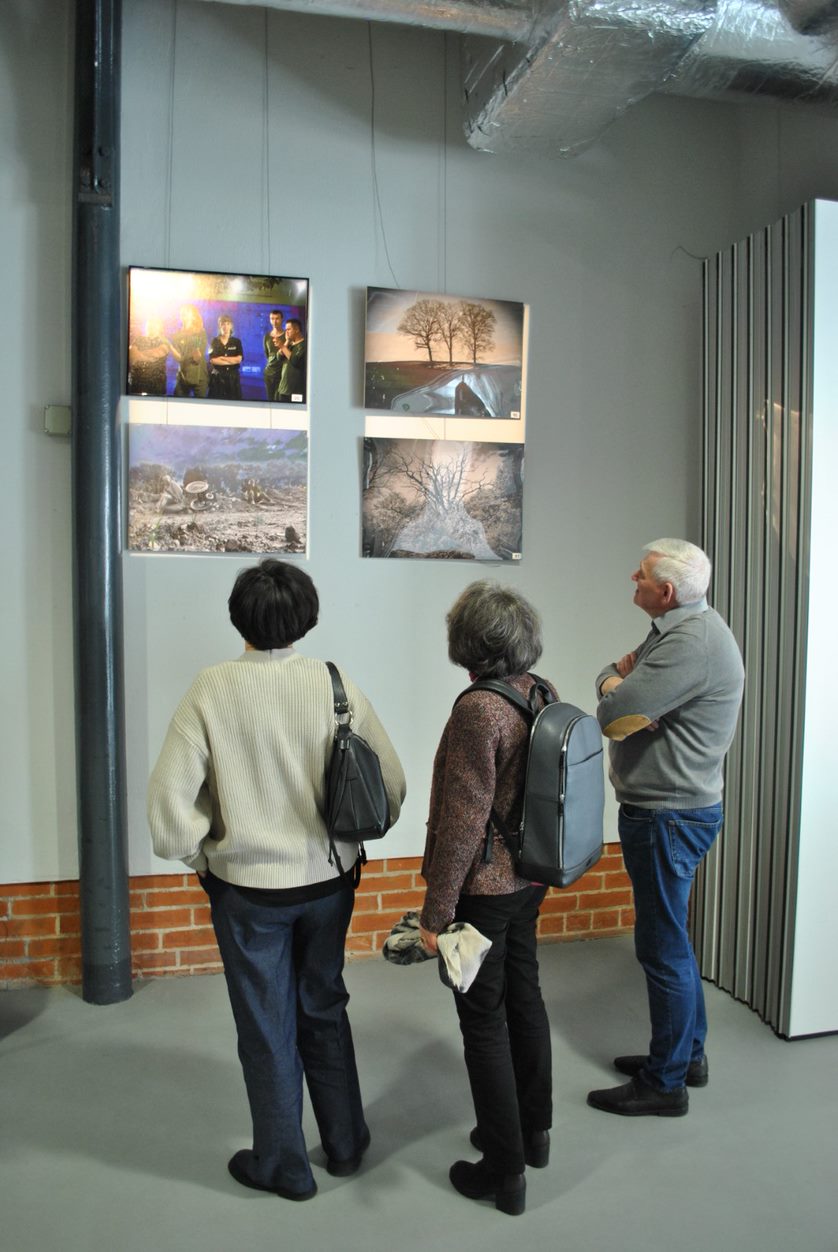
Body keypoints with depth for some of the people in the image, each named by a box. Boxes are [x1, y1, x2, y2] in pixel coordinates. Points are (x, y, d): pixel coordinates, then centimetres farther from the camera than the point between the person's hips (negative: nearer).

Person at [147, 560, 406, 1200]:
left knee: (268, 1030, 16)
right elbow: (393, 783, -8)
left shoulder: (212, 690, -16)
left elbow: (170, 794, -18)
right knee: (325, 1010, 24)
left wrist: (201, 854, -1)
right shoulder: (337, 684, -11)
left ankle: (283, 1165, 34)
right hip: (328, 881, 3)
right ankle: (346, 1145, 39)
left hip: (248, 887, -2)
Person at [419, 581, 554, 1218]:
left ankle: (505, 1171, 20)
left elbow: (464, 821, -24)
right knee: (524, 996, 22)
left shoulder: (478, 710, -24)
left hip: (484, 886, -8)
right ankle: (534, 1130, 41)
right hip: (530, 879, 8)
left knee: (484, 1020, 6)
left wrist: (436, 912, -17)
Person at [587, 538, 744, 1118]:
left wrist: (614, 682, -4)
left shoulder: (691, 643, -24)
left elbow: (614, 715, -26)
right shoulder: (680, 626, 10)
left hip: (669, 816, -10)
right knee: (669, 937, 21)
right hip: (669, 809, 10)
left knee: (663, 945, 2)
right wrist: (622, 681, -12)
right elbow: (619, 675, 12)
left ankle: (665, 1082, 17)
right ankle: (687, 1052, 37)